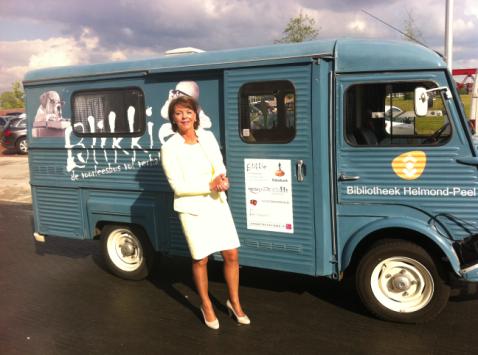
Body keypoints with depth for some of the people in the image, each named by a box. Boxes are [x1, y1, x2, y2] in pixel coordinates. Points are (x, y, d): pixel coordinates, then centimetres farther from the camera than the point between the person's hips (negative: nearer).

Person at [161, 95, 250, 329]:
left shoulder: (208, 137, 3)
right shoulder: (170, 148, -11)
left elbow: (220, 167, 7)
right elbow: (178, 186, -14)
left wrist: (222, 181, -16)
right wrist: (210, 185, -21)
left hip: (217, 203, 4)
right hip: (193, 209, -4)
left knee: (231, 255, 6)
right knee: (201, 260, 7)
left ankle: (234, 302, 28)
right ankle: (206, 306, 30)